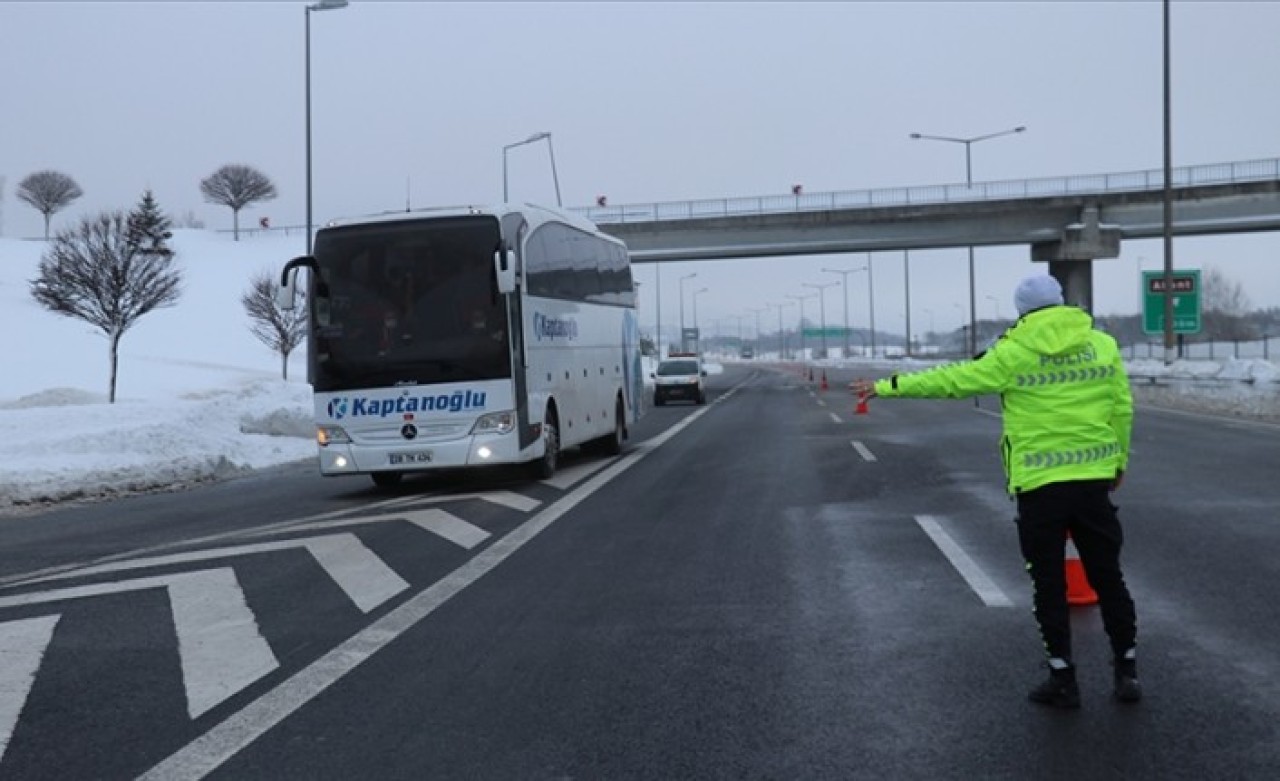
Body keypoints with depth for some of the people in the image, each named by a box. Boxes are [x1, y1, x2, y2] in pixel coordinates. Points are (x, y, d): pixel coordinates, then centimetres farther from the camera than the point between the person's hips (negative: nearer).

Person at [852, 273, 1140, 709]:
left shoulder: (1013, 352, -7)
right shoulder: (1103, 345, 4)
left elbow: (951, 380, -4)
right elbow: (1122, 408, 8)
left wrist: (888, 387, 4)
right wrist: (1120, 460, 21)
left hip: (1039, 482, -3)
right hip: (1094, 477, 4)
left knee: (1049, 583, 6)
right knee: (1107, 575, 13)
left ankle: (1063, 679, 10)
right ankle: (1127, 672, 17)